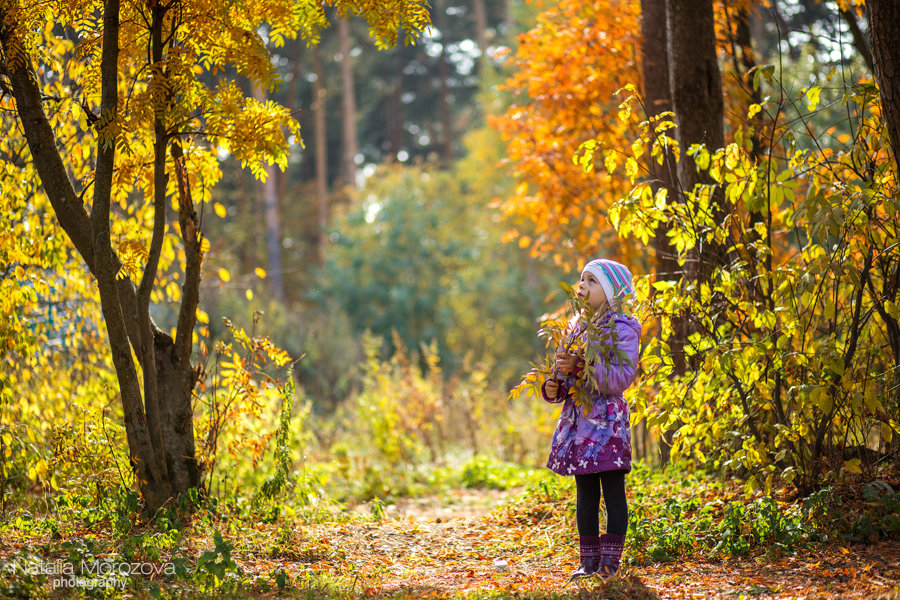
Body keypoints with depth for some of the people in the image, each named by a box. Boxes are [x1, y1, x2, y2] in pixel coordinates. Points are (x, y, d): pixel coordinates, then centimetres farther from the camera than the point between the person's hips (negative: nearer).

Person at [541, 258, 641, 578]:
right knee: (585, 494, 10)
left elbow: (622, 377, -18)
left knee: (613, 493, -1)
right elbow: (565, 373, 19)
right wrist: (554, 386, -3)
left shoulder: (622, 329, -8)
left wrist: (582, 366, -22)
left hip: (607, 421, -7)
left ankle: (610, 562, 3)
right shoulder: (577, 327, 13)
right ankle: (588, 560, 16)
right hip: (577, 419, 7)